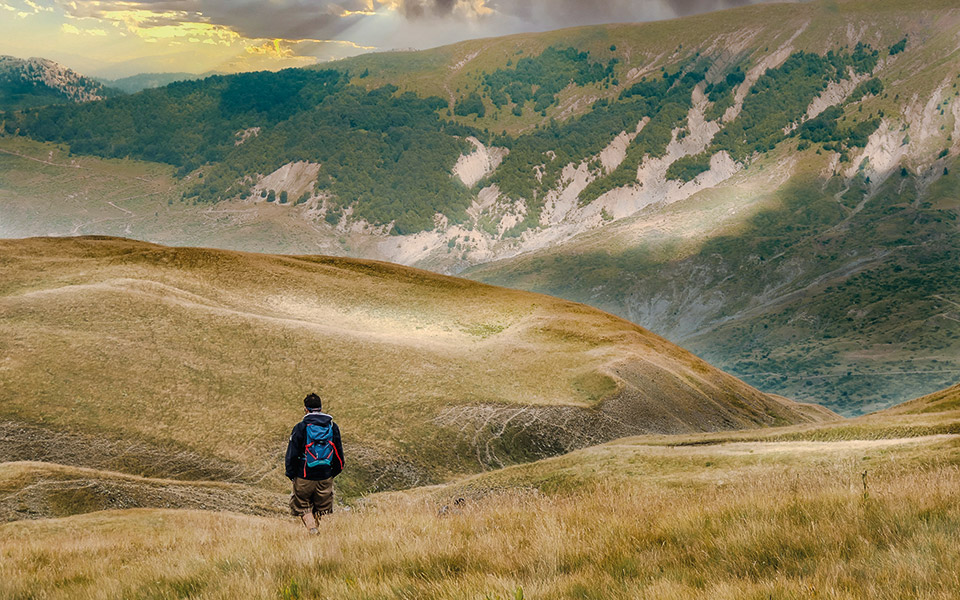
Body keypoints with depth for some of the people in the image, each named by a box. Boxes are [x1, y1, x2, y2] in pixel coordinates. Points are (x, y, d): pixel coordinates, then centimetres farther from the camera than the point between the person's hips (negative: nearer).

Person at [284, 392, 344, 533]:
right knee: (322, 509, 18)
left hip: (305, 477, -3)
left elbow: (292, 454, -7)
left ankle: (311, 527, -11)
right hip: (326, 477, 3)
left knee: (303, 508, 11)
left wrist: (291, 474, 5)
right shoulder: (332, 427, 2)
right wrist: (334, 472, 21)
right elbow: (339, 452, 10)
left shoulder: (300, 428, -9)